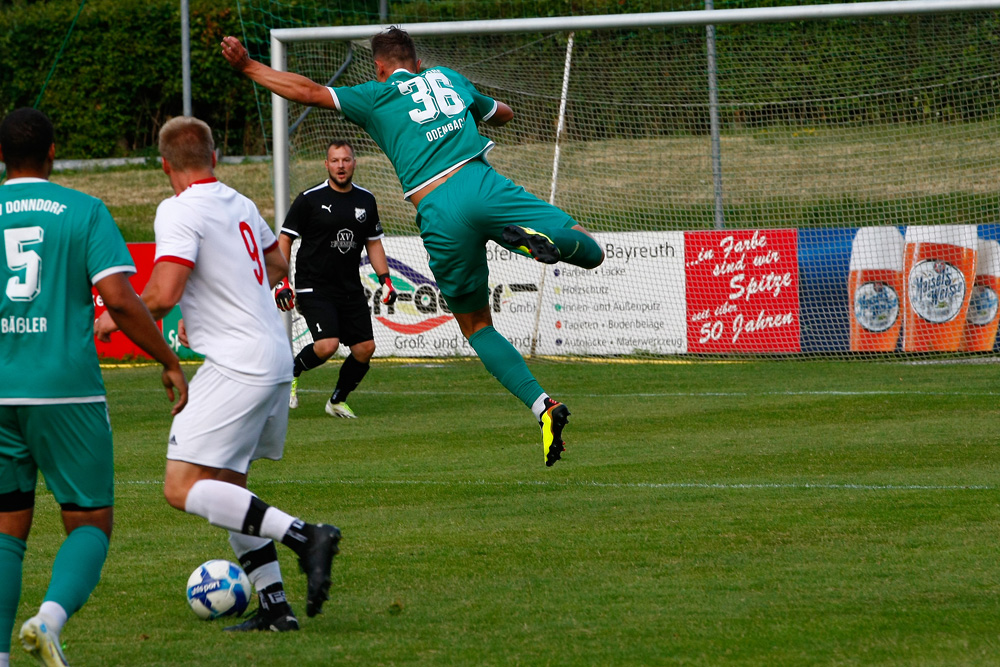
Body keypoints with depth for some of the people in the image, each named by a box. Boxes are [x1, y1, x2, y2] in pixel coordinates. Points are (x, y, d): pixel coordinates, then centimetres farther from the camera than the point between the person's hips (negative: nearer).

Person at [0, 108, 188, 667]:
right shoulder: (85, 211, 0)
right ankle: (51, 618, -19)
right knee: (91, 523, 7)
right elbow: (120, 300, -9)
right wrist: (170, 362, 1)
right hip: (67, 389, -3)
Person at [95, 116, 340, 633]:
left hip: (236, 367, -9)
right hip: (273, 358, 9)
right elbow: (277, 267, 30)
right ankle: (274, 607, 11)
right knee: (228, 486, 16)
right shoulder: (240, 205, 14)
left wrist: (114, 318, -3)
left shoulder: (179, 211, -11)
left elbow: (162, 295, -22)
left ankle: (304, 536, -22)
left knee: (183, 488, -12)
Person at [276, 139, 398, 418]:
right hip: (314, 287, -5)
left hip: (351, 289, 5)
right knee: (327, 345, -21)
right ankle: (291, 371, 9)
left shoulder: (366, 200, 8)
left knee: (366, 348, -1)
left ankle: (337, 400, 20)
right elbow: (284, 239, -4)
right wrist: (282, 282, -11)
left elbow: (373, 243, 19)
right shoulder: (309, 200, -8)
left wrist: (385, 279, 9)